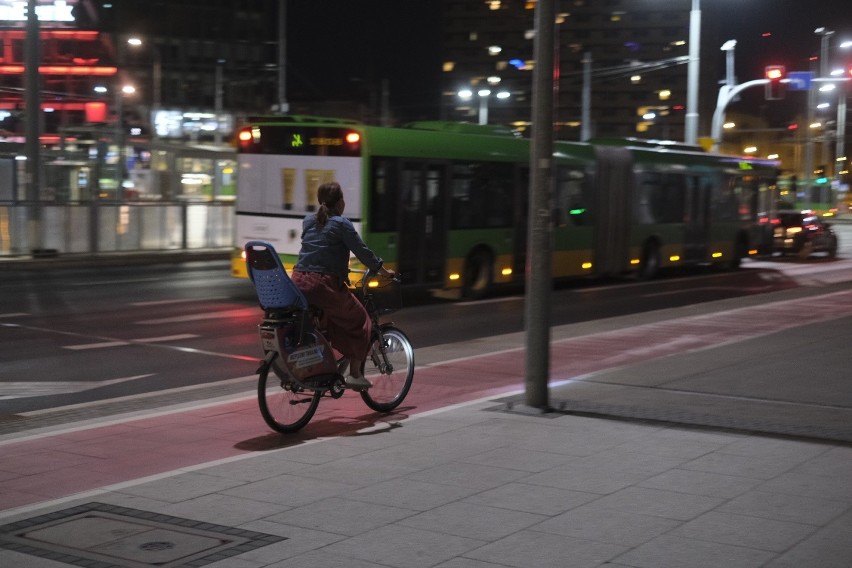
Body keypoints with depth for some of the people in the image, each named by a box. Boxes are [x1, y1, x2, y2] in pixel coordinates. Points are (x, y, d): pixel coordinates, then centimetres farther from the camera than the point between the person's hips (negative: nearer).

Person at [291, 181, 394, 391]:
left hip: (299, 281, 7)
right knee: (359, 321, 10)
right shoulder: (341, 224, -5)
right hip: (324, 284, -7)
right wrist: (384, 271, 11)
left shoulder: (308, 221, 16)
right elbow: (362, 251, -3)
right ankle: (355, 374, 8)